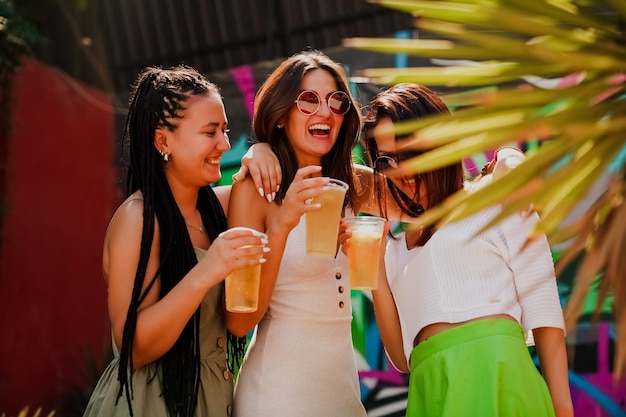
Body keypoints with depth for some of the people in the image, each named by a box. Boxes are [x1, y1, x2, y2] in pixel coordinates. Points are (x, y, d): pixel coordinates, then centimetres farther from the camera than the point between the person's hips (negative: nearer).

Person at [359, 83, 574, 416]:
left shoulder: (496, 200, 9)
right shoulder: (398, 247, 22)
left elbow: (544, 316, 1)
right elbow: (402, 356, 11)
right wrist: (373, 267, 5)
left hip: (495, 376, -3)